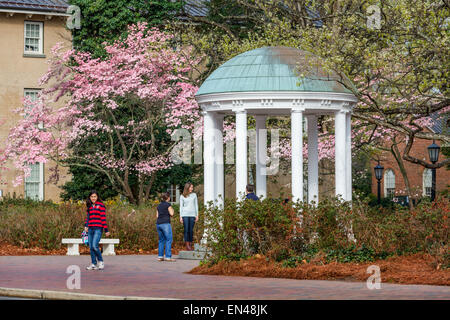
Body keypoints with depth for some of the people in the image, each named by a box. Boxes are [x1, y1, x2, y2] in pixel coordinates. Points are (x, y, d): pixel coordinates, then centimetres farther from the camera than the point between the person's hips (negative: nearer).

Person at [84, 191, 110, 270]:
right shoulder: (89, 206, 16)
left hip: (98, 229, -6)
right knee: (91, 247, 3)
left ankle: (101, 262, -1)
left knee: (95, 246, -17)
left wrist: (106, 230, -7)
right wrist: (86, 226, 0)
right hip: (90, 229, 6)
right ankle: (93, 264, 9)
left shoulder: (101, 205, -1)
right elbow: (88, 217, 17)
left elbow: (103, 218, -5)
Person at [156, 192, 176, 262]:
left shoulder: (159, 205, 17)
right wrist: (172, 210, 14)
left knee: (161, 240, 13)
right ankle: (168, 257, -10)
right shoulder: (168, 204, -2)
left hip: (158, 224, 7)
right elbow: (171, 214, -6)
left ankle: (160, 256, 9)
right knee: (169, 240, -4)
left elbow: (157, 216, 16)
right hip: (165, 223, -7)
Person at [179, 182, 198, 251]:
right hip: (185, 215, -1)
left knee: (191, 230, 0)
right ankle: (187, 245, -6)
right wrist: (180, 216, 1)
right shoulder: (182, 196, 6)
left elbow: (196, 205, 12)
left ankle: (190, 245, 5)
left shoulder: (194, 195, 10)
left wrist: (197, 215, 7)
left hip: (192, 215, 1)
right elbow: (181, 206, 7)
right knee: (186, 230, -7)